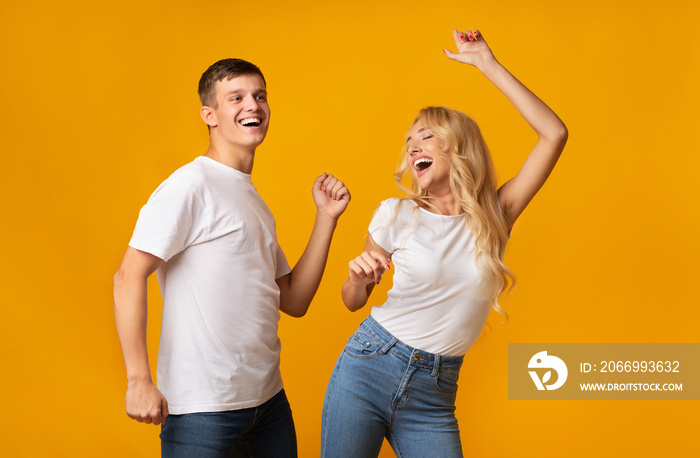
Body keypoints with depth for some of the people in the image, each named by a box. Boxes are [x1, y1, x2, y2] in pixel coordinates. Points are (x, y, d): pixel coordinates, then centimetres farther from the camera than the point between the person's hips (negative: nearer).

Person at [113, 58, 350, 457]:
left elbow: (294, 302, 12)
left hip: (268, 400, 8)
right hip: (203, 409, -8)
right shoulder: (192, 185, -9)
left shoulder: (254, 202, 16)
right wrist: (139, 380, -22)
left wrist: (327, 218, 7)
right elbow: (129, 277, -16)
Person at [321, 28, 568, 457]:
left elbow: (555, 134, -7)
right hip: (367, 367, 0)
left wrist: (488, 64, -7)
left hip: (434, 394, 1)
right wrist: (359, 278, -16)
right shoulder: (396, 214, 1)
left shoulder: (495, 217, 2)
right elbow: (353, 302, 9)